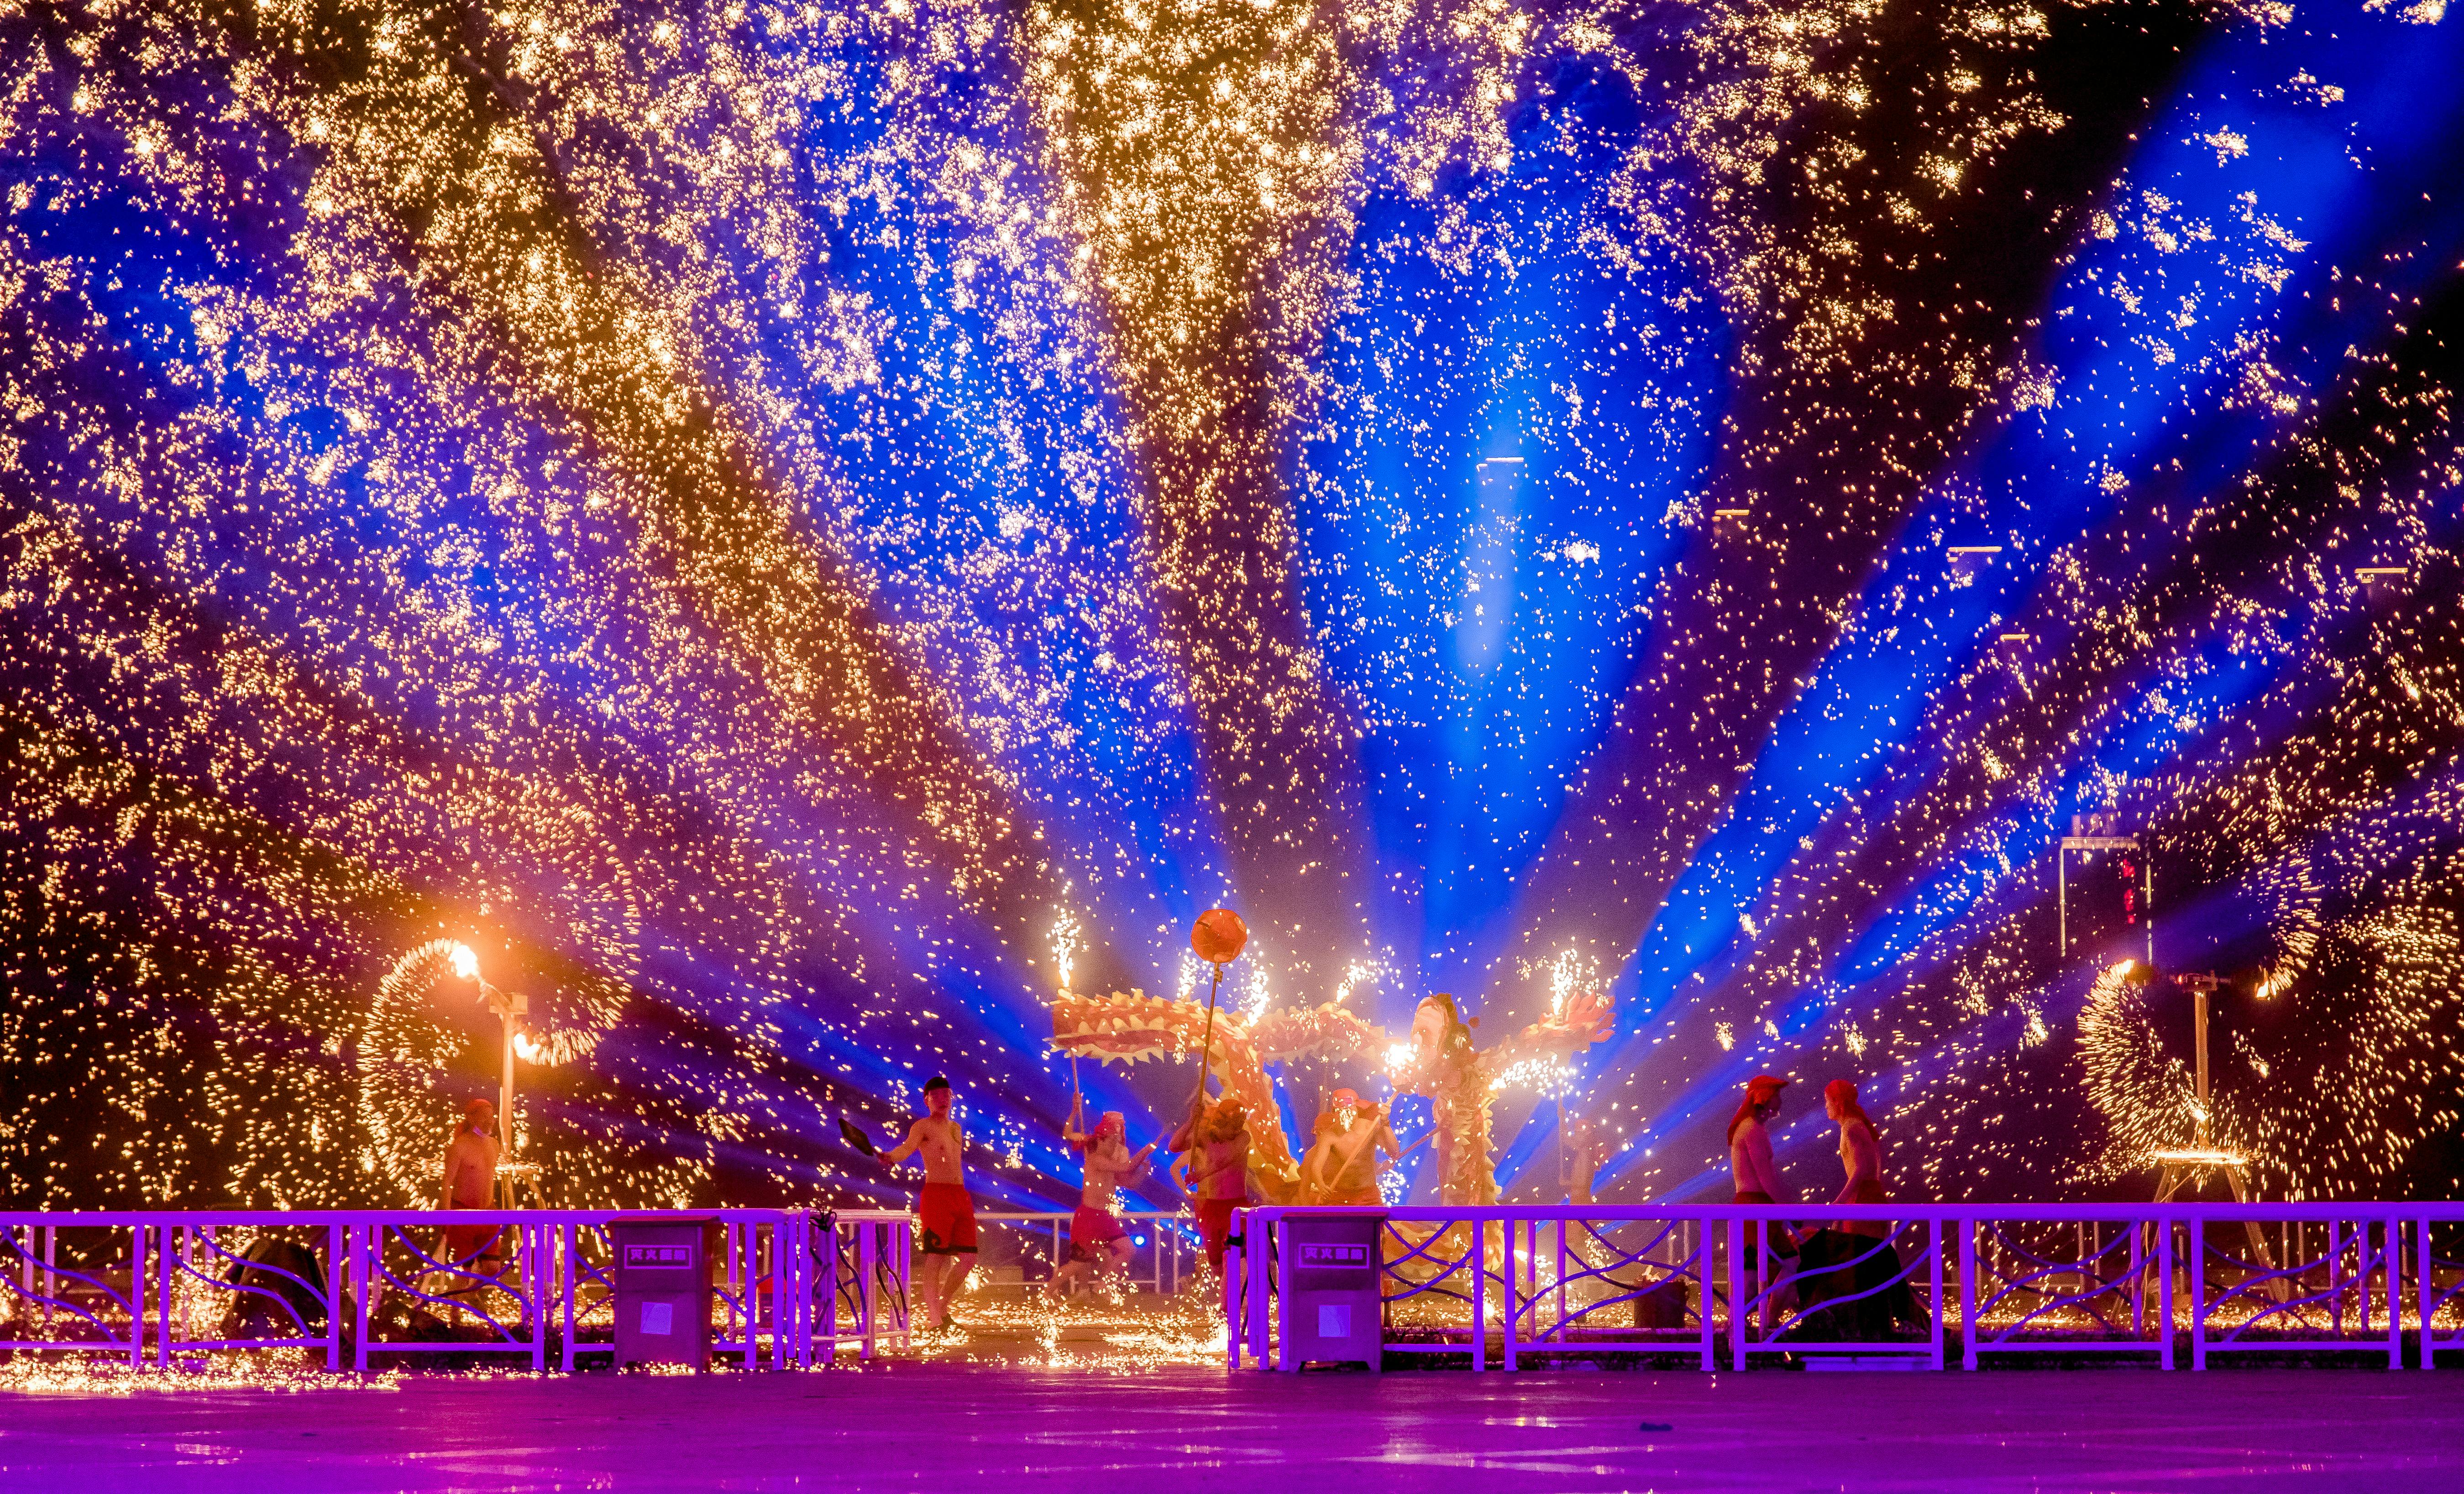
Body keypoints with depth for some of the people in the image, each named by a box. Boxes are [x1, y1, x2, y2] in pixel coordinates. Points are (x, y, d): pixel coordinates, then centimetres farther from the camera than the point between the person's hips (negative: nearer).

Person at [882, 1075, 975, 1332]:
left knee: (968, 1259, 5)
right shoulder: (922, 1127, -2)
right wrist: (891, 1157, -39)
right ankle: (933, 1318, -8)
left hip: (960, 1195, 7)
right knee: (935, 1257, -10)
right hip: (936, 1195, -7)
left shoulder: (955, 1127, 21)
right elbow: (908, 1147, -21)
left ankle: (943, 1307, 21)